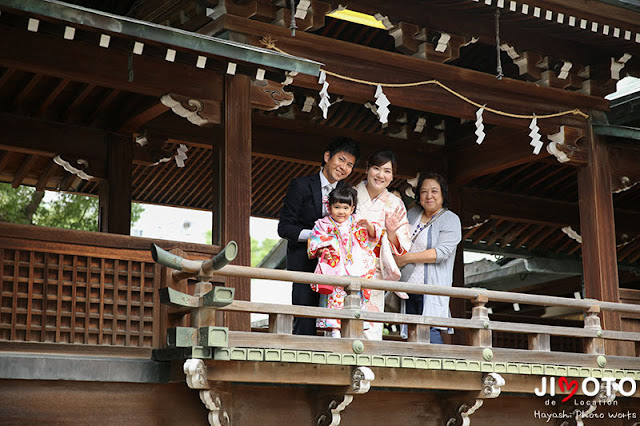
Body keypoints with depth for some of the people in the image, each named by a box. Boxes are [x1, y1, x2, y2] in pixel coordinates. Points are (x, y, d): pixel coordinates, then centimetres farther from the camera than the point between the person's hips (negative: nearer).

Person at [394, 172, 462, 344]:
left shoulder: (450, 220, -1)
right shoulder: (412, 214, 16)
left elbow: (442, 252, -13)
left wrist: (407, 258, -11)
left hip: (432, 289, -5)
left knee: (430, 333, -14)